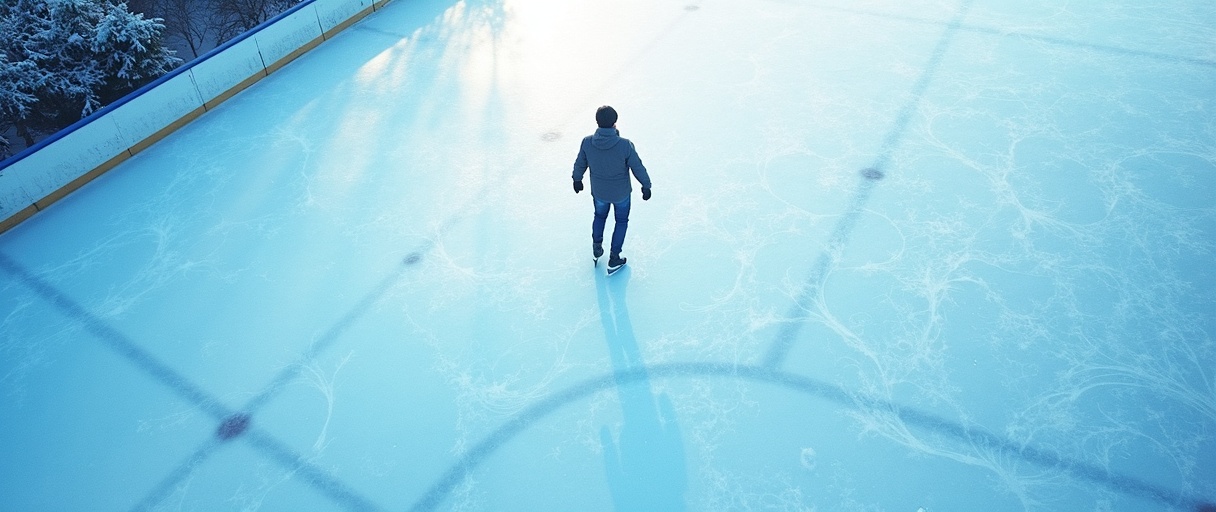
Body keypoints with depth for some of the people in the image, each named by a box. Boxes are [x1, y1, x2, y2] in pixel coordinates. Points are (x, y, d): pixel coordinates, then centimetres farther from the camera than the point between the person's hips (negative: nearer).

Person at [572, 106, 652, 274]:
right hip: (621, 193, -2)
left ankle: (597, 249, 46)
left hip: (599, 192, 2)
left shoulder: (587, 142, -22)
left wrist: (577, 179, 16)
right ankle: (614, 260, 30)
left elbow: (580, 164, -4)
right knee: (621, 221, 24)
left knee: (600, 215, 32)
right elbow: (638, 168, -17)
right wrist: (646, 186, 0)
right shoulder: (625, 145, -30)